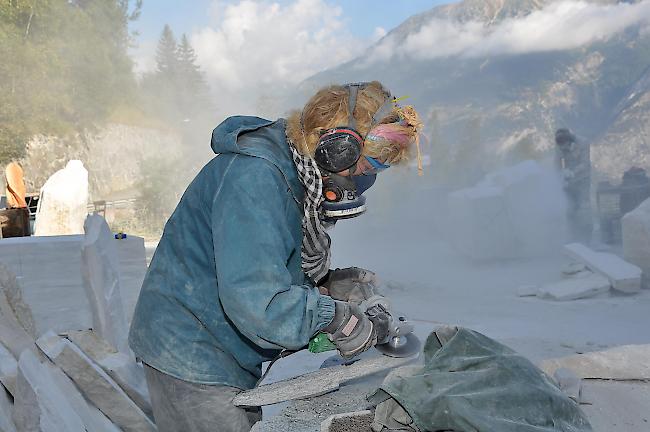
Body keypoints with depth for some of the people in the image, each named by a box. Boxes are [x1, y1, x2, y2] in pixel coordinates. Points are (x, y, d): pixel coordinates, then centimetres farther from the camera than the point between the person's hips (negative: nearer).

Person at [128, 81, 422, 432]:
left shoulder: (296, 175, 4)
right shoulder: (255, 177, -28)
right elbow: (255, 300, -34)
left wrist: (324, 283, -2)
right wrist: (337, 317, -24)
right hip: (190, 358, -9)